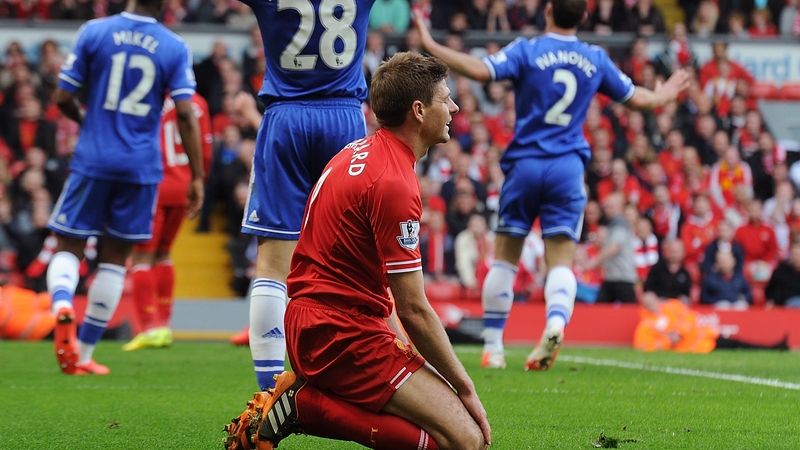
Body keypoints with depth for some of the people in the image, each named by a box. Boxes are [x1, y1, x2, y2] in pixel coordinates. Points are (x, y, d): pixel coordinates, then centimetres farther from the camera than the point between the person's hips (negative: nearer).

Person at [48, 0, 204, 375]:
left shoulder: (94, 32, -2)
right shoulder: (174, 48, -2)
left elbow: (63, 98, 0)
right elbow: (185, 114, -7)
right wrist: (197, 176, -2)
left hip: (93, 159, -1)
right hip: (141, 165, 1)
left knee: (69, 246, 8)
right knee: (115, 258, 12)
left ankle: (62, 307, -26)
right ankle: (83, 354, 13)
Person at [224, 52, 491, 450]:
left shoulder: (360, 151, 12)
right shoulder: (393, 184, -18)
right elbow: (414, 310, -16)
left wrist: (397, 338, 13)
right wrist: (465, 388, -7)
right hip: (342, 334, -10)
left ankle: (305, 399, 4)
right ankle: (305, 405, -12)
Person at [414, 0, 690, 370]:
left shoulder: (527, 51, -4)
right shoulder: (595, 59, 7)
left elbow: (480, 70, -19)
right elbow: (636, 99, 19)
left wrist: (431, 46, -10)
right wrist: (664, 95, 40)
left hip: (525, 162, -2)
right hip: (569, 166, 2)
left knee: (504, 258, 8)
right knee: (561, 262, 0)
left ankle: (492, 347, 8)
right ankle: (556, 322, -29)